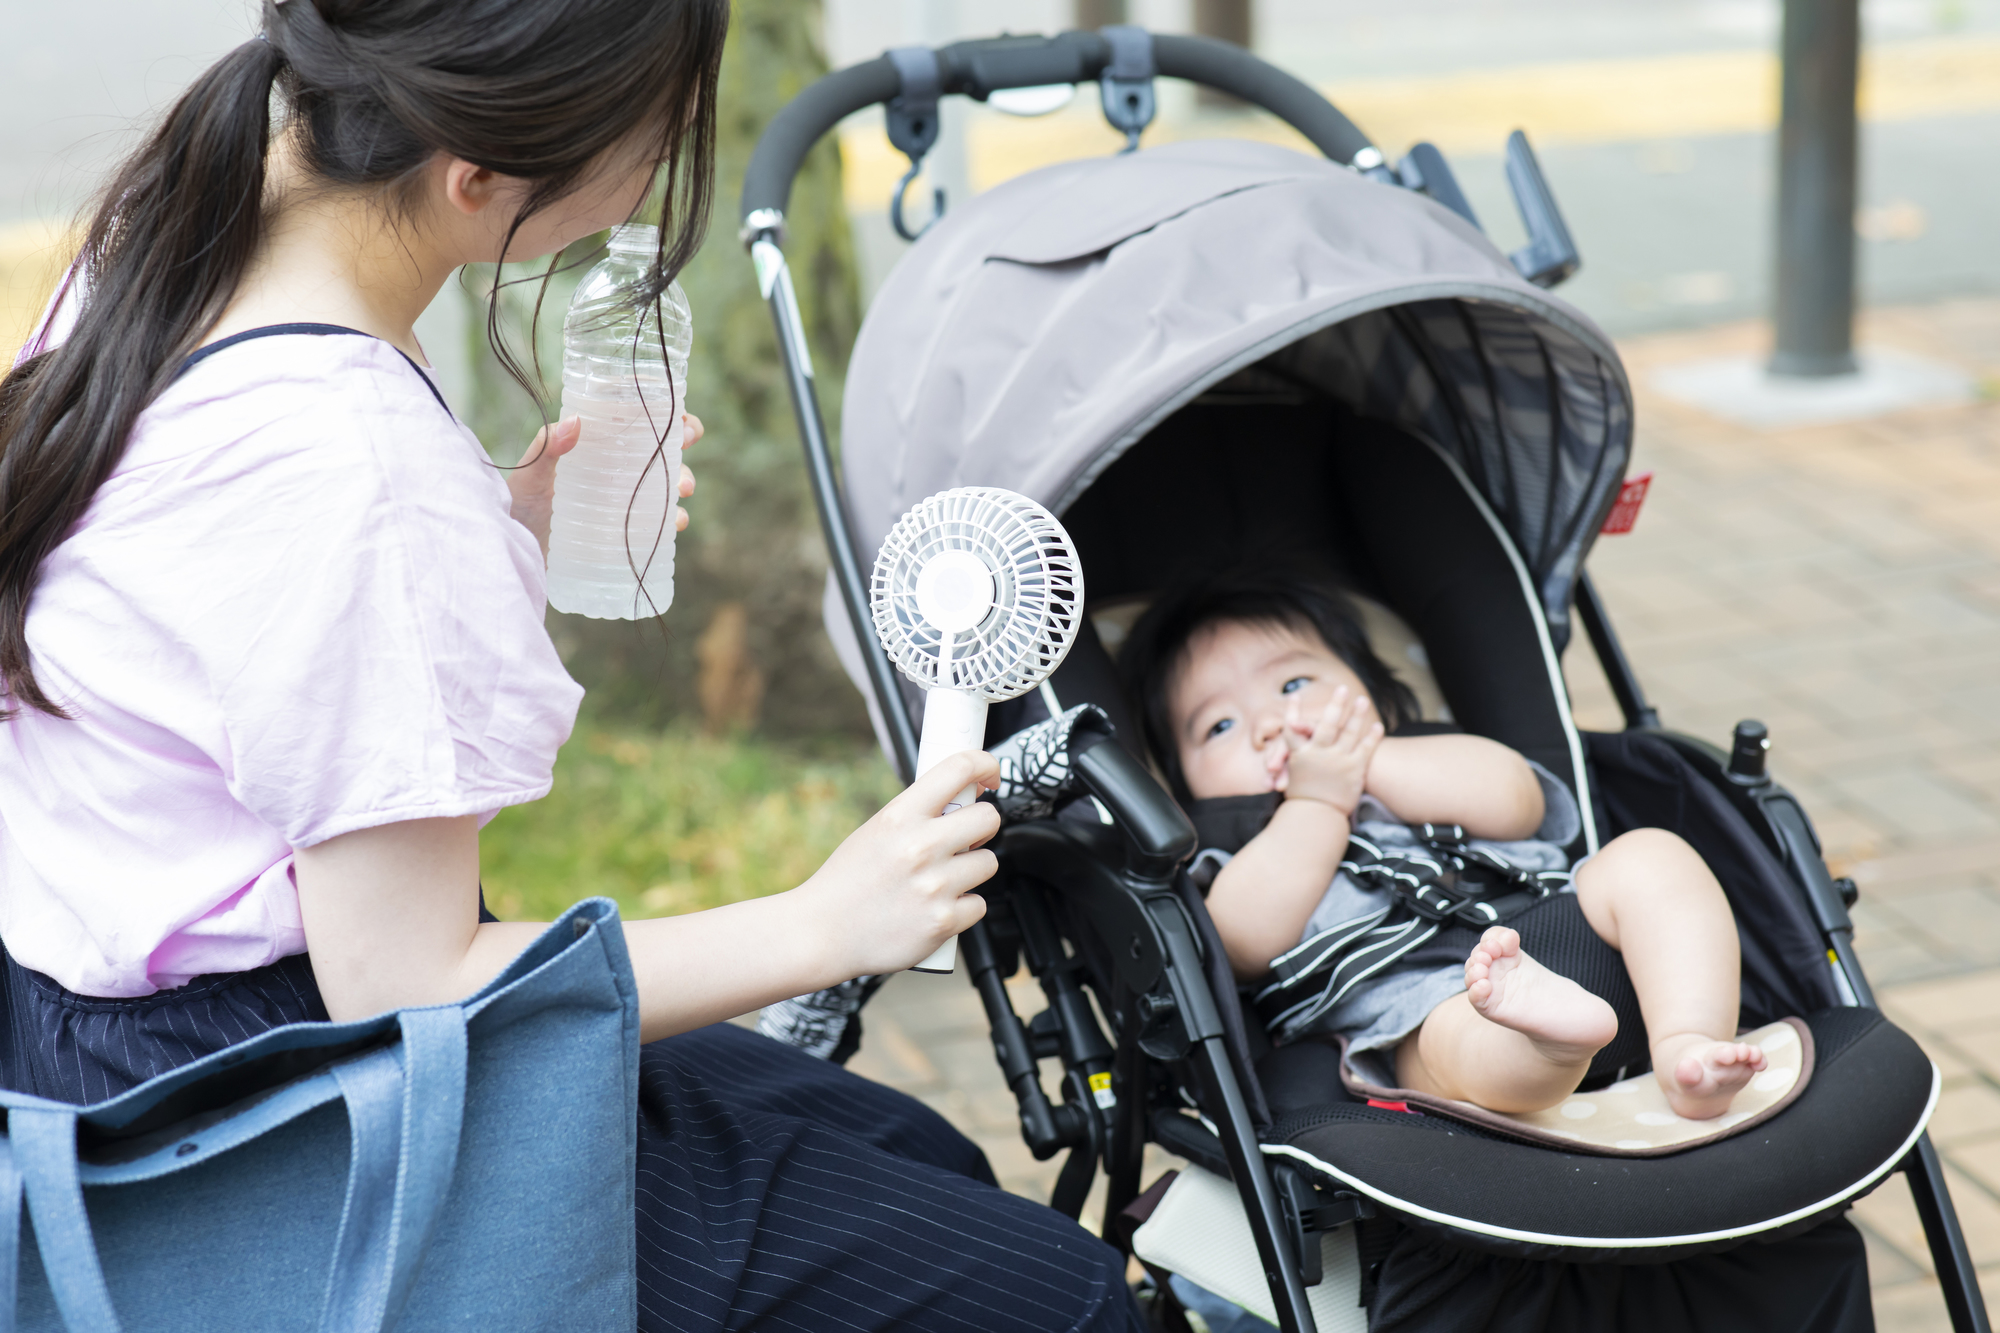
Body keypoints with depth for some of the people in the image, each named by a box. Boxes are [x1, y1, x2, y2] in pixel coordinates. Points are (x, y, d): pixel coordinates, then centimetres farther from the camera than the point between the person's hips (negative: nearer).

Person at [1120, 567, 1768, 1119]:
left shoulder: (1436, 769, 36)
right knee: (1461, 1037, -38)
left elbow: (1512, 799, 10)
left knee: (1649, 855, -18)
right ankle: (1548, 1032, -73)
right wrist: (1318, 802, 6)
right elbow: (1244, 945, 0)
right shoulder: (1231, 862, 26)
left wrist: (1366, 760, 12)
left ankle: (1690, 1049, -40)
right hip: (1413, 1000, -5)